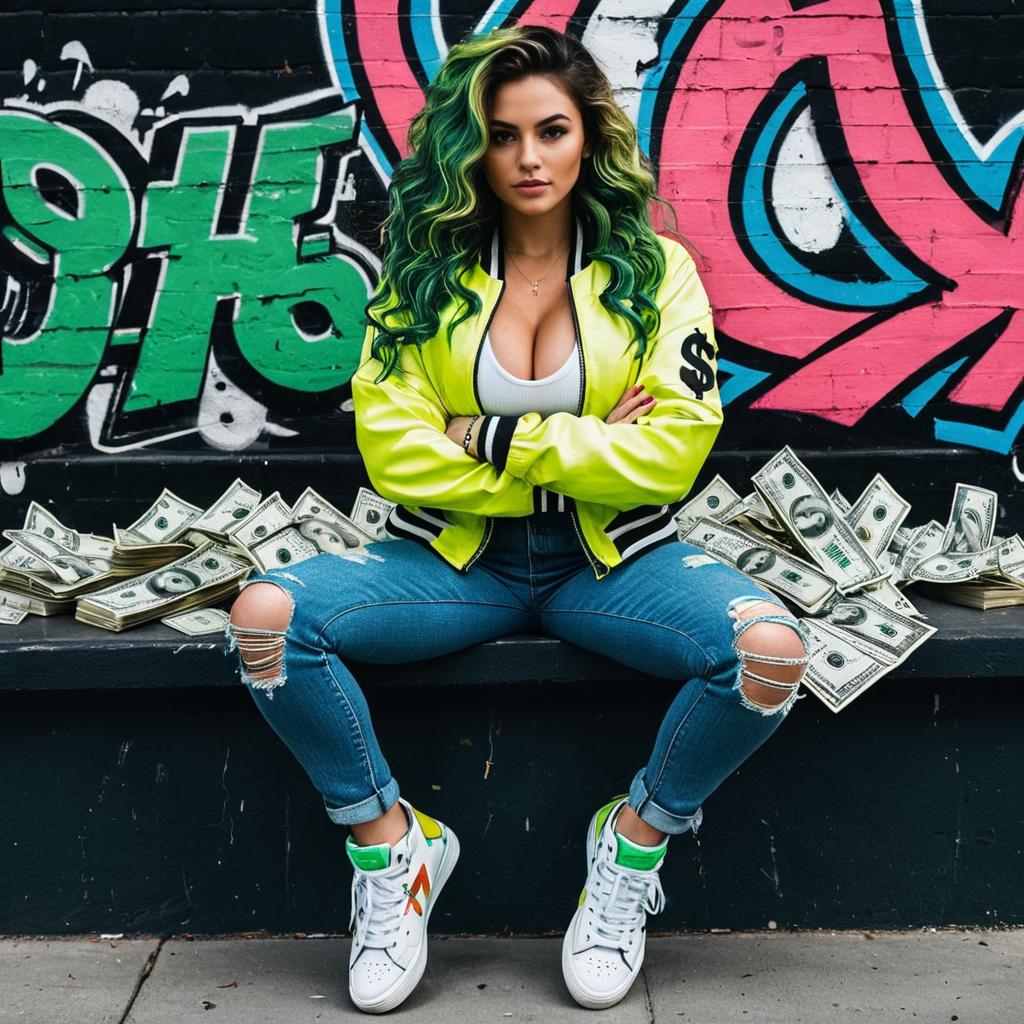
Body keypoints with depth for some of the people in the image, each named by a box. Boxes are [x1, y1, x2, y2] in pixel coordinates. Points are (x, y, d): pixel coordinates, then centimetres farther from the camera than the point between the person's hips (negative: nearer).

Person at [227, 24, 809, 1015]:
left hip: (612, 556, 0)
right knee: (265, 616, -24)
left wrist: (495, 438, -13)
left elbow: (674, 450, -9)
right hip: (457, 556, 1)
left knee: (769, 648, -28)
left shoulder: (655, 269, 2)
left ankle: (636, 839, 1)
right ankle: (388, 841, 0)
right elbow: (392, 451, -9)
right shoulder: (423, 271, 3)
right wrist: (585, 450, -12)